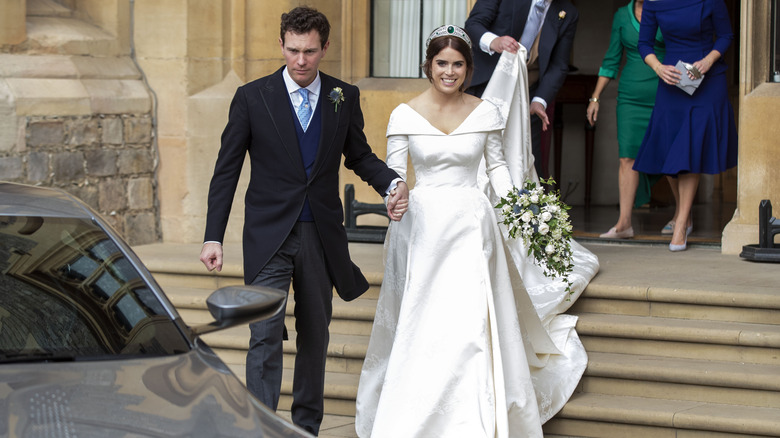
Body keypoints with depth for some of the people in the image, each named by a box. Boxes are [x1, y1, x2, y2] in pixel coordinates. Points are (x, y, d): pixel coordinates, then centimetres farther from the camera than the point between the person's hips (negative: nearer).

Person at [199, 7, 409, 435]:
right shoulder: (252, 97, -3)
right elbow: (226, 170, -1)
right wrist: (213, 237, -6)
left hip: (321, 236, 3)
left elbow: (359, 156, 15)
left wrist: (392, 182, -7)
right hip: (269, 236, -3)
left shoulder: (345, 97, 4)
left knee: (315, 336, 13)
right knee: (265, 336, -11)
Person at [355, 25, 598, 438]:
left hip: (472, 225, 1)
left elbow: (497, 164, 13)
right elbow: (394, 172, 2)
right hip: (423, 225, 0)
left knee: (473, 323, -4)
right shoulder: (405, 114, 0)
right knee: (422, 326, 0)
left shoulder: (485, 113, 3)